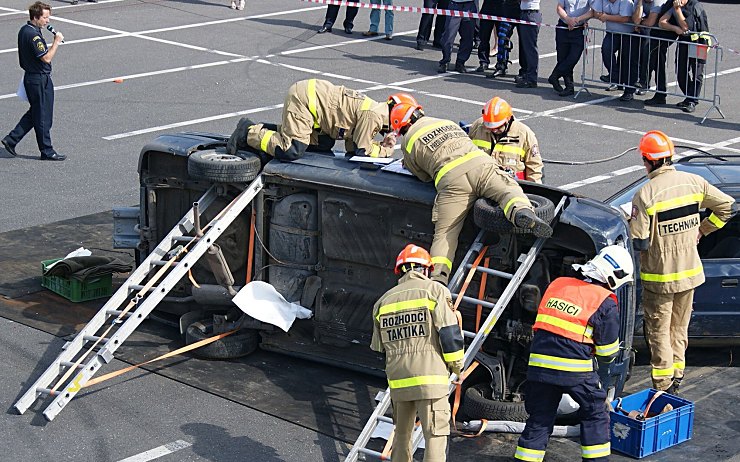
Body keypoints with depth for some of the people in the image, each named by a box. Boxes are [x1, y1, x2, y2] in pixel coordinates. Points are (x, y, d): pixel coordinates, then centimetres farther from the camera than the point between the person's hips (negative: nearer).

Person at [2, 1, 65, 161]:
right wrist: (56, 42, -17)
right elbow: (47, 58, -24)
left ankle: (11, 140, 19)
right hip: (40, 80, -10)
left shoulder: (24, 30, 9)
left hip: (30, 77, 10)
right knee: (43, 117, 1)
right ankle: (47, 152, 11)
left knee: (34, 113, 20)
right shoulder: (33, 35, -23)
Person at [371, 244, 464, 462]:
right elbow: (450, 333, -8)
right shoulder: (434, 290, -2)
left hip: (397, 380, 5)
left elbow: (378, 347, 17)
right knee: (435, 436, -5)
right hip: (430, 378, -5)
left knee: (402, 436, 20)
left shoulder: (383, 301, 14)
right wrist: (456, 364, 6)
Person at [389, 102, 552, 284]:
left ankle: (438, 277, -17)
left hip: (450, 178, -3)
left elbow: (423, 176, 26)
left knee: (445, 233, -1)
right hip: (480, 162, 3)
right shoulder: (447, 122, 35)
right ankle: (521, 211, -36)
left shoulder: (408, 141, 21)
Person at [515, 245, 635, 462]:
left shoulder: (557, 285, 13)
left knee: (539, 418, 14)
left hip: (539, 363, 4)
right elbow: (607, 352, 5)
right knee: (595, 413, 16)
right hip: (574, 369, -4)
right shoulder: (606, 304, -1)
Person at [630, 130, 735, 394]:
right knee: (679, 329, 21)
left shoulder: (645, 195, -21)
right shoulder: (694, 182, -5)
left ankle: (663, 387, 11)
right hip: (689, 272, 5)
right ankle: (676, 380, 31)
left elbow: (639, 243, -21)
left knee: (659, 333, 7)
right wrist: (702, 230, 14)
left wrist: (633, 228, 1)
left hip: (659, 277, -5)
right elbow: (726, 206, 6)